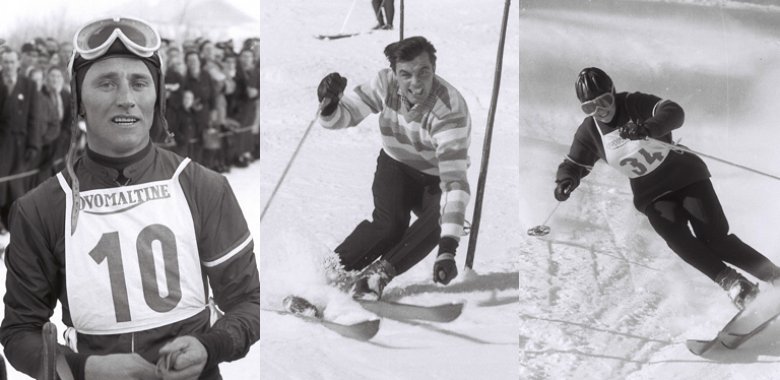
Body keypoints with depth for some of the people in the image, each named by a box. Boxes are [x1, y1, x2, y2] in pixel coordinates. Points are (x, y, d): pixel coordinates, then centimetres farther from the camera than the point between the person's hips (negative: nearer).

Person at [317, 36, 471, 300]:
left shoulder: (450, 109, -33)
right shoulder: (386, 84, -21)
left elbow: (455, 180, -41)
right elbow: (343, 116, -13)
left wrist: (447, 251, -51)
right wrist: (329, 105, -41)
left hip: (436, 180, -2)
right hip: (395, 166, 2)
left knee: (439, 223, -33)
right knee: (389, 224, -26)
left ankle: (381, 271, -30)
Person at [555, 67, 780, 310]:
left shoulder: (634, 104, -15)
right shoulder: (588, 133, -3)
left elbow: (674, 113, -29)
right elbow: (573, 165, 9)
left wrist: (648, 127, -48)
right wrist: (565, 181, -14)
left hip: (685, 174, -3)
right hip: (652, 195, 3)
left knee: (714, 238, -16)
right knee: (678, 239, -26)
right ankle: (731, 282, -23)